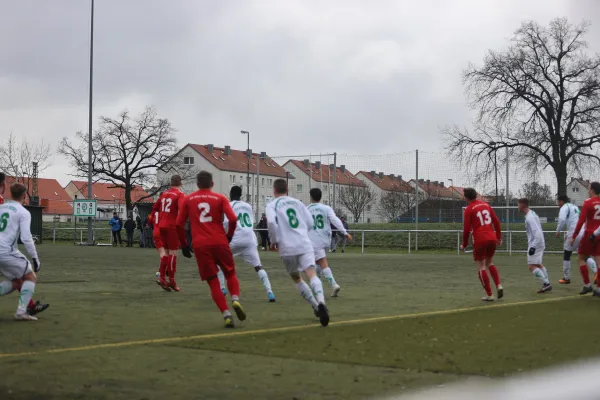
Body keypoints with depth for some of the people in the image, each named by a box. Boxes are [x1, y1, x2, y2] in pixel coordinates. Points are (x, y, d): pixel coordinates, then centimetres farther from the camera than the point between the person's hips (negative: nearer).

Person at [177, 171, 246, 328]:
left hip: (200, 246, 0)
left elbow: (179, 225, 8)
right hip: (220, 243, 0)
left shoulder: (188, 200, 10)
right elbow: (233, 219, -7)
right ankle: (235, 299, -10)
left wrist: (184, 245, 18)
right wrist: (229, 236, 10)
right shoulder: (220, 198, 6)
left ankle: (227, 315, -7)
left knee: (213, 282, 6)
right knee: (231, 274, 18)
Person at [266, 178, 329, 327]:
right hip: (304, 245, 1)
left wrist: (274, 241, 1)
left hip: (287, 248, -1)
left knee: (296, 278, 21)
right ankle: (321, 302, -42)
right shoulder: (297, 202, 17)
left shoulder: (272, 205, 7)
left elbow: (271, 222, -13)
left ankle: (316, 306, 13)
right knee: (312, 274, -15)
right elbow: (310, 223, 15)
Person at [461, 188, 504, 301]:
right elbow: (496, 221, 11)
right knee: (490, 263, 22)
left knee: (481, 267, 3)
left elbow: (467, 229, -7)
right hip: (492, 238, 6)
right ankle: (499, 285, 3)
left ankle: (489, 295, 1)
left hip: (480, 240, -6)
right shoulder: (486, 204, 12)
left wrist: (464, 244, 4)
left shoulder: (469, 209, -4)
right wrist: (499, 236, 19)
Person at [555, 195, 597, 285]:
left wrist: (558, 231, -5)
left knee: (566, 255, 11)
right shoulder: (575, 207, 25)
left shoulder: (564, 207, -1)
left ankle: (566, 278, 17)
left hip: (574, 234, -7)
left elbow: (562, 219, -19)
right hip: (583, 232, 7)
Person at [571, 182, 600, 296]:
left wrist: (574, 237, -9)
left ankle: (587, 285, 3)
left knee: (581, 258, 9)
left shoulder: (588, 203, -10)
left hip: (590, 234, -5)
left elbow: (581, 221, -14)